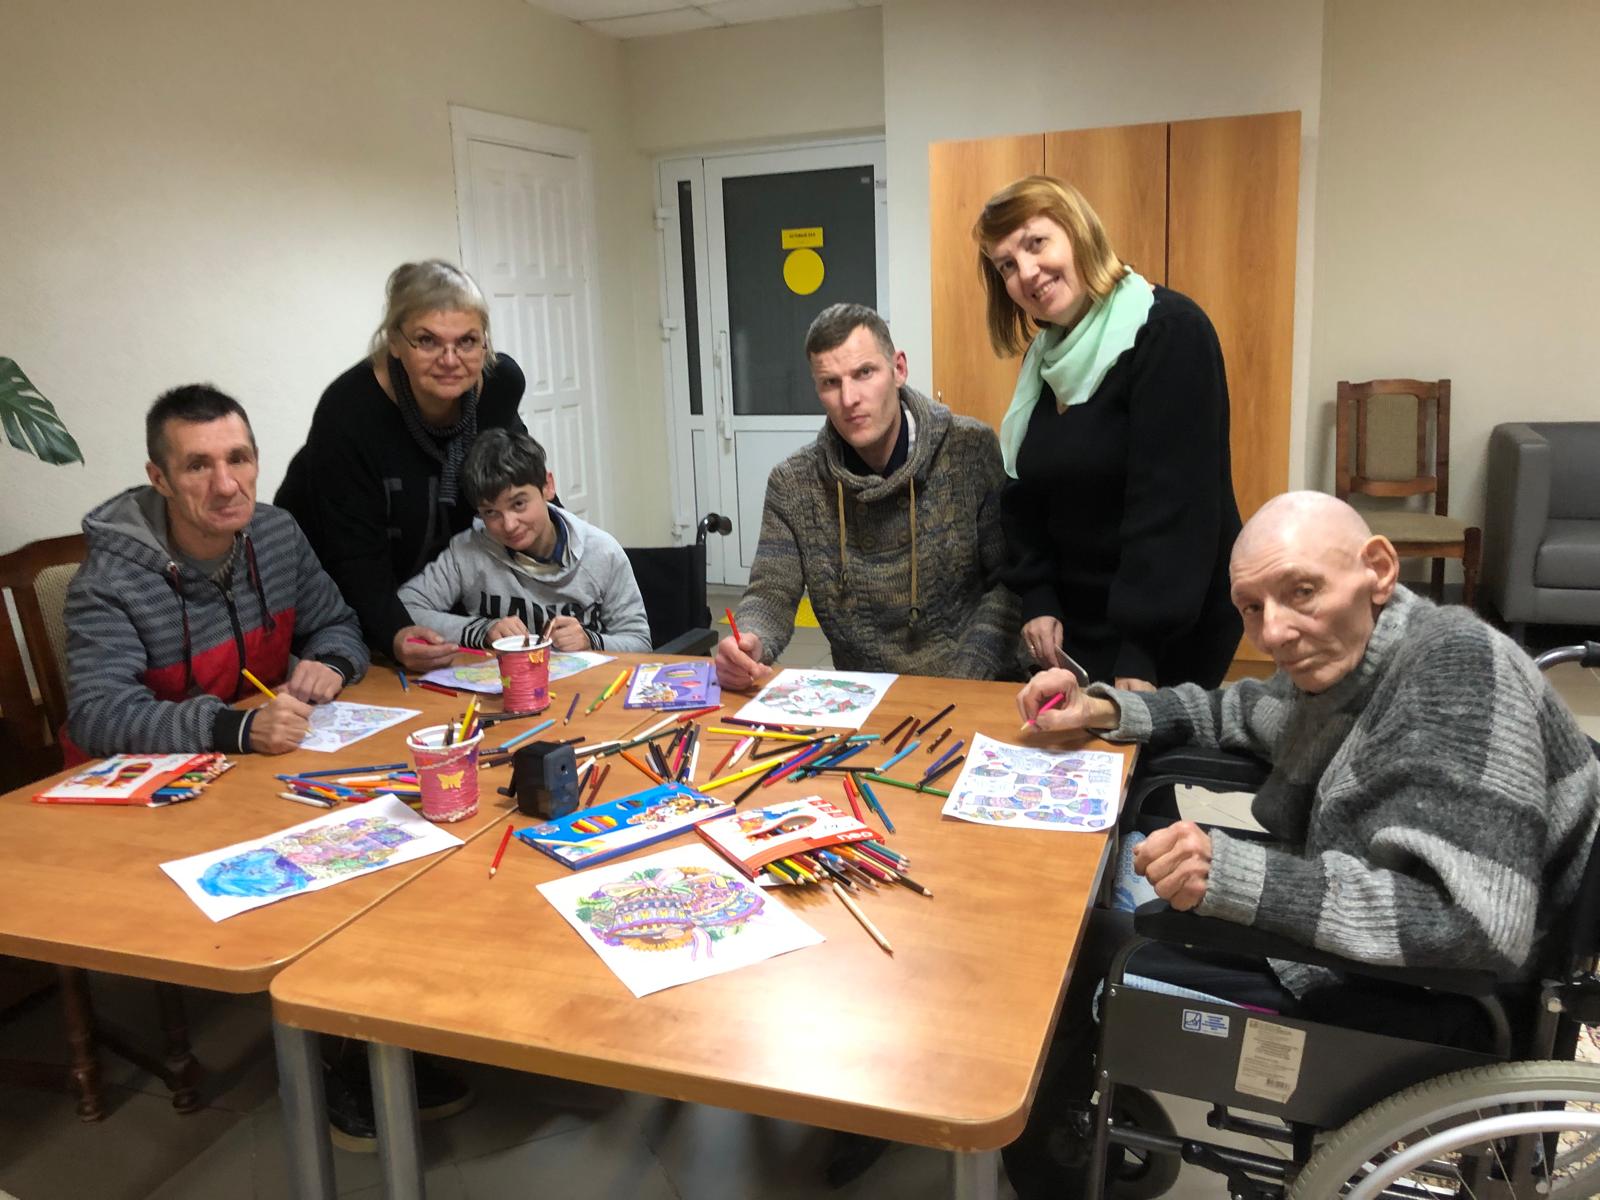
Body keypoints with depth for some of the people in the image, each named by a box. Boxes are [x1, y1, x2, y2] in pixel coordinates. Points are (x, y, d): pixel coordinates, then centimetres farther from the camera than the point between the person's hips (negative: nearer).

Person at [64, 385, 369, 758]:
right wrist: (240, 728, -38)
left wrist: (330, 666, -11)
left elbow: (336, 626, 12)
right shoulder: (108, 583, -16)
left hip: (267, 770, 6)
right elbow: (98, 716, -26)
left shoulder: (280, 532, 1)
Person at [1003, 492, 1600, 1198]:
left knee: (1071, 961, -7)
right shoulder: (1342, 657, 0)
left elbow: (1479, 923, -35)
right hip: (1328, 941, 9)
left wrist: (1232, 876, -39)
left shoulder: (1455, 666, -26)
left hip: (1408, 1009, -9)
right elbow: (1239, 714, 21)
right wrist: (1103, 711, 5)